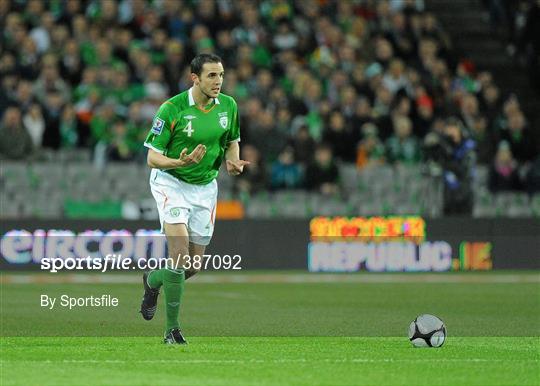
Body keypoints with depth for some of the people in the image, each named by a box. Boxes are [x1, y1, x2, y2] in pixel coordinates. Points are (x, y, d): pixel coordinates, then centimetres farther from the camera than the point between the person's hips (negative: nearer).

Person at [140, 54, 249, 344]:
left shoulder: (228, 105, -4)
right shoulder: (172, 109, -19)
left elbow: (232, 142, 13)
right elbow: (152, 157, -15)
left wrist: (233, 162, -10)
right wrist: (180, 162, -35)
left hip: (205, 186, 5)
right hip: (171, 182, -5)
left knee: (193, 266, 7)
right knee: (180, 254, -21)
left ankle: (152, 281, 40)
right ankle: (172, 329, -10)